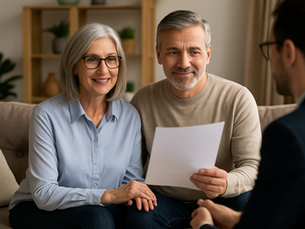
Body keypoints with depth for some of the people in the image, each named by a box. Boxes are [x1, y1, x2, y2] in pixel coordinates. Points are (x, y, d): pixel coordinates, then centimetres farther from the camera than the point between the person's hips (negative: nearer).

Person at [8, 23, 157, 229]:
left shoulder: (130, 116, -2)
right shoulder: (47, 115, -15)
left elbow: (133, 177, 5)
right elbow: (43, 194, -19)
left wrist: (133, 193, -20)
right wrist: (108, 195, -28)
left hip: (103, 208, 4)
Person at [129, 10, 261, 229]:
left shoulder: (238, 98, -9)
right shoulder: (143, 100, -2)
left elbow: (252, 166, -12)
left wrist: (228, 183, -35)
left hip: (220, 202, 0)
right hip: (163, 201, 0)